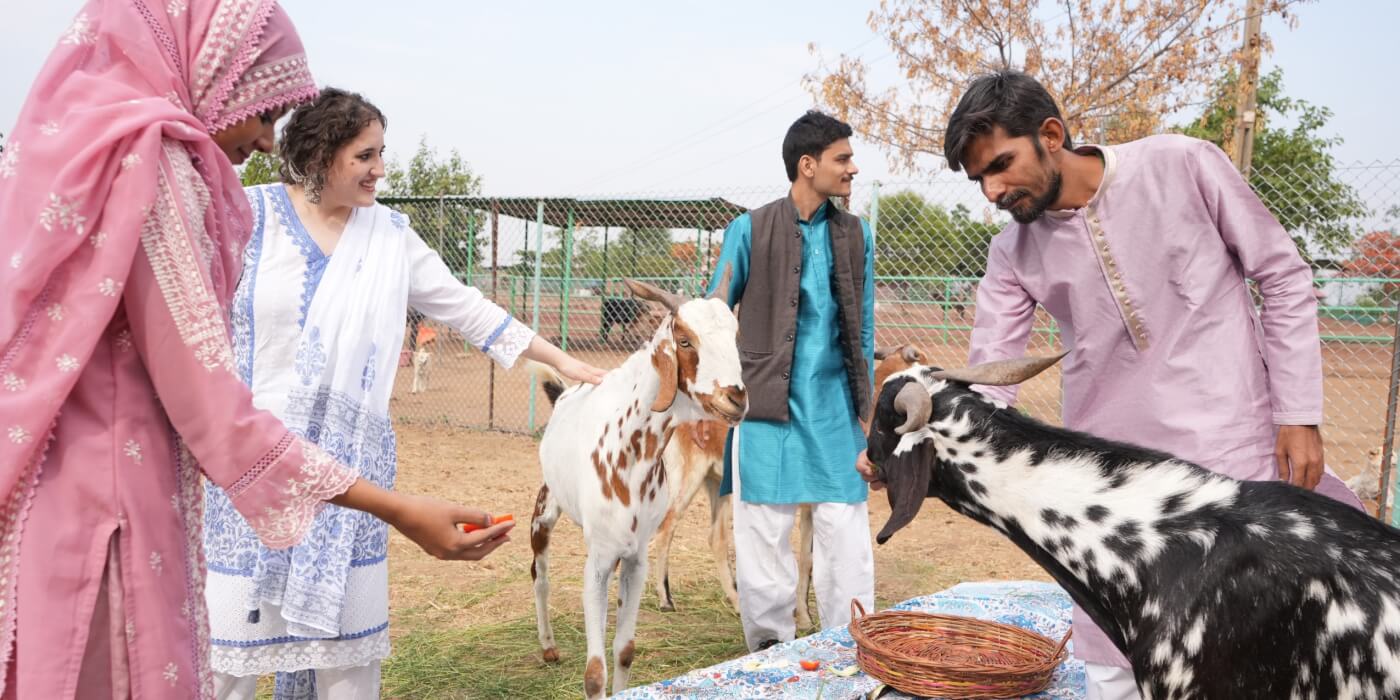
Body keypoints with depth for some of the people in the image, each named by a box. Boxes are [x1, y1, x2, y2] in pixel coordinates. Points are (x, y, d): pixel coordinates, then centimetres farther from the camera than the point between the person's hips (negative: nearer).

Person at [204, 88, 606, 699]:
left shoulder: (389, 235, 5)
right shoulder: (248, 214, -4)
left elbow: (467, 309, 8)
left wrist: (560, 360, 8)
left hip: (347, 458, 2)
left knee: (342, 621, 5)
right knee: (235, 616, 3)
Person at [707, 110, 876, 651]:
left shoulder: (856, 235, 8)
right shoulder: (750, 230, -3)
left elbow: (864, 326, 13)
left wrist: (866, 401, 11)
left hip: (835, 406, 3)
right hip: (767, 406, -3)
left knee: (847, 531, 4)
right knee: (764, 531, 5)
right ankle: (769, 648, 20)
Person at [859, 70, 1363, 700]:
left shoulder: (1183, 166, -8)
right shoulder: (1013, 255, -1)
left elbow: (1284, 279, -1)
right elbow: (984, 387, -3)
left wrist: (1299, 413, -5)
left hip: (1232, 455, -2)